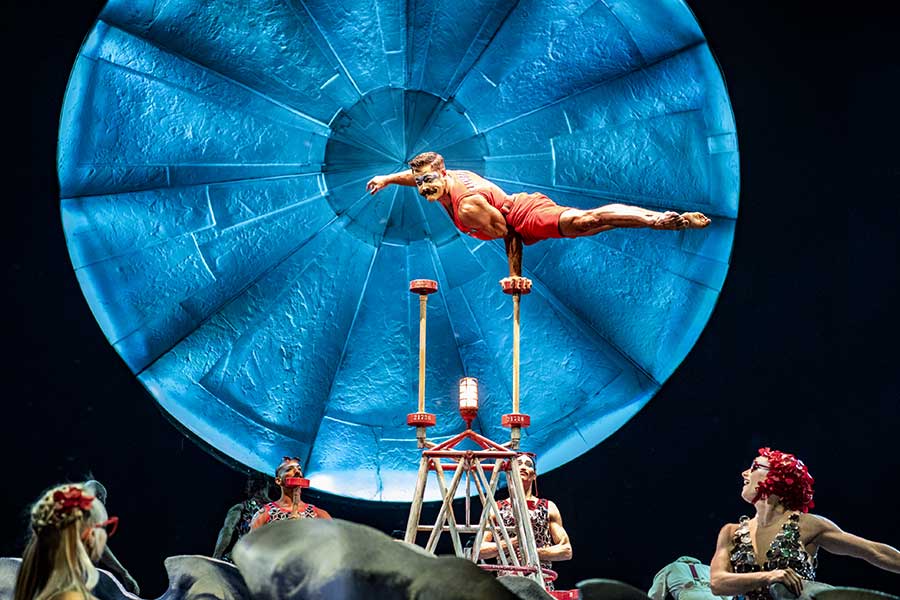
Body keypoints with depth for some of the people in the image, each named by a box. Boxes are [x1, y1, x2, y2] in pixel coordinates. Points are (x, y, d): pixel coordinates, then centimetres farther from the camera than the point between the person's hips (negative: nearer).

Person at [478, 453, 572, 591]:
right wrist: (509, 543, -10)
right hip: (506, 582, 0)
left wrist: (536, 551, -6)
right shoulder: (496, 509, 13)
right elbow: (478, 550, 5)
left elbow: (566, 550, 9)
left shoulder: (548, 508, 14)